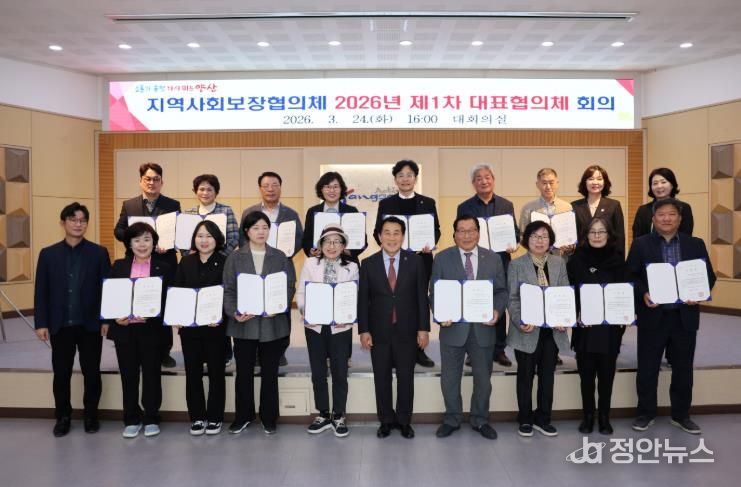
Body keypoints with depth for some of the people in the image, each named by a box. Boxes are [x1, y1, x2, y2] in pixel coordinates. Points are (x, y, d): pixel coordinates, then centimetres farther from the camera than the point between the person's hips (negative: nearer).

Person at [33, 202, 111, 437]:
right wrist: (41, 323, -3)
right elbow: (41, 291, 2)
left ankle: (91, 415, 23)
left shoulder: (99, 253, 0)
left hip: (90, 324, -1)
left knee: (91, 372, 7)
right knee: (61, 374, 9)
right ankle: (63, 417, 26)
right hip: (60, 325, 1)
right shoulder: (48, 254, 4)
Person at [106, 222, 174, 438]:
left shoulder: (164, 268, 0)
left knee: (151, 374, 7)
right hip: (123, 329, 2)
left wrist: (150, 315, -17)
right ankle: (131, 419, 23)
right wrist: (115, 317, -9)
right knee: (128, 375, 9)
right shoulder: (119, 266, 7)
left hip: (151, 329, -2)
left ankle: (151, 419, 21)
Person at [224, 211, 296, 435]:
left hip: (273, 324, 0)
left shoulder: (281, 257, 6)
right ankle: (243, 416, 25)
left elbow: (289, 287, 2)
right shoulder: (235, 258, 5)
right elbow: (228, 289, 1)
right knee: (244, 372, 7)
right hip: (244, 323, 0)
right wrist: (234, 312, -16)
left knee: (270, 373, 9)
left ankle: (269, 418, 22)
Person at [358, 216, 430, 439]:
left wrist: (423, 328, -4)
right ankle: (386, 420, 26)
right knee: (381, 379, 10)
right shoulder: (368, 263, 0)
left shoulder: (415, 261, 0)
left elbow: (422, 297, -1)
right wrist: (363, 330, -5)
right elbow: (362, 300, 0)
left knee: (406, 378, 9)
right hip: (379, 331, 1)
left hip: (407, 331, 0)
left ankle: (404, 421, 26)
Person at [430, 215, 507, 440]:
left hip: (483, 328, 1)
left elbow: (501, 291, 5)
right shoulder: (442, 258, 0)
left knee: (483, 379, 14)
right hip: (453, 327, -1)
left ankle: (480, 420, 33)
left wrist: (497, 310, -14)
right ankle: (452, 419, 30)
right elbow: (434, 292, -1)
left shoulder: (493, 259, 4)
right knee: (449, 379, 11)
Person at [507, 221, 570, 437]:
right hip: (527, 330, -3)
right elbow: (512, 298, -7)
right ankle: (525, 419, 22)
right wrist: (520, 322, -21)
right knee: (526, 375, 8)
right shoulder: (516, 265, -3)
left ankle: (543, 418, 26)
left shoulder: (559, 263, 6)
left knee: (547, 374, 11)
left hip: (553, 330, 3)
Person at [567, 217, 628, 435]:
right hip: (584, 327, -1)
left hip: (610, 327, 1)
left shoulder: (617, 260, 3)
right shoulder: (576, 260, 0)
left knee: (606, 373, 8)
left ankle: (604, 417, 22)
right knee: (586, 373, 6)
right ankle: (588, 416, 20)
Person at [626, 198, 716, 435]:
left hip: (685, 316, 2)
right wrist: (643, 294, -18)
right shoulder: (641, 244, 0)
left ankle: (681, 415, 26)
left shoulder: (696, 244, 6)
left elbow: (709, 275, 6)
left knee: (683, 369, 11)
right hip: (652, 316, -2)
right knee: (647, 368, 5)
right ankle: (646, 413, 20)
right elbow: (629, 276, -1)